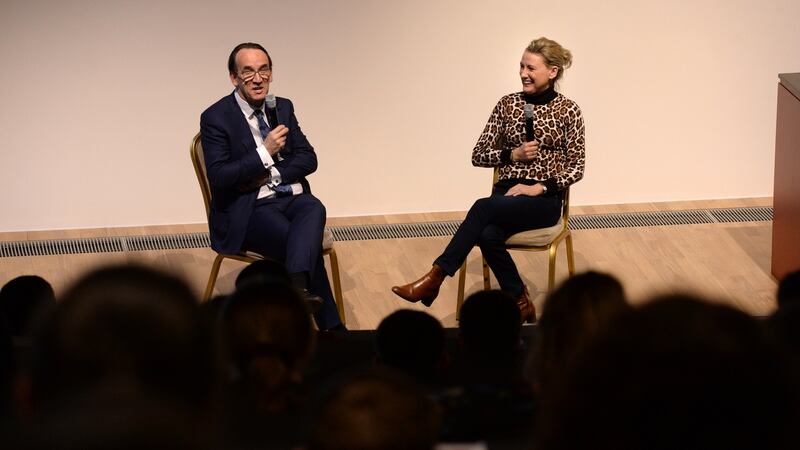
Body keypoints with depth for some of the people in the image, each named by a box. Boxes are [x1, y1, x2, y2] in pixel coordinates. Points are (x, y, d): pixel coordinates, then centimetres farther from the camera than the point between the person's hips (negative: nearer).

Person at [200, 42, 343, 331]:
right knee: (306, 243, -31)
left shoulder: (283, 108, 12)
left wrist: (270, 175, -7)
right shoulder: (216, 118, -5)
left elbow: (308, 159, 10)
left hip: (290, 196, 4)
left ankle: (298, 292, -50)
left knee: (314, 209, -34)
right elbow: (219, 177, -13)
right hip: (248, 210, -4)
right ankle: (332, 328, -27)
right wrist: (265, 154, -18)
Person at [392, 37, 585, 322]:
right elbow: (478, 156, 11)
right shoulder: (508, 104, 10)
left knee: (484, 207, -33)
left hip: (544, 200, -3)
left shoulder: (567, 111, 2)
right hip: (507, 193, 3)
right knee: (488, 235, -33)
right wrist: (513, 154, -6)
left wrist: (540, 187, -13)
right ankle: (520, 303, -17)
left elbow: (576, 167, 0)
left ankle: (436, 277, -31)